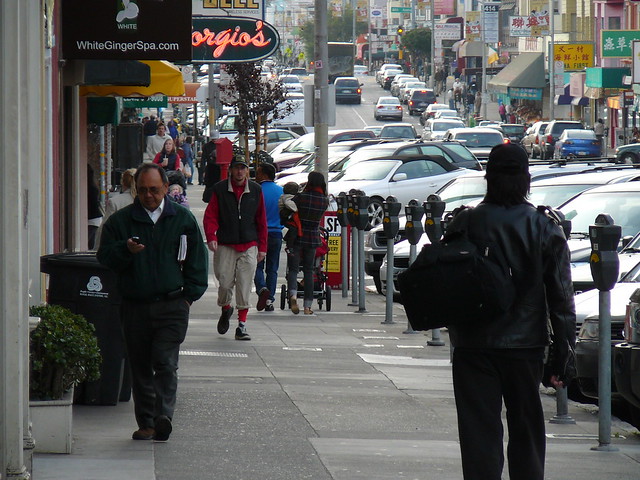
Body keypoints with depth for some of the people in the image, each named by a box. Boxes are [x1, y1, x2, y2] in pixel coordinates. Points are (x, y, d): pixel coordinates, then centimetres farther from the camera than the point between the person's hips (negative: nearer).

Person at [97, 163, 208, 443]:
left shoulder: (183, 219, 7)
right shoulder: (120, 221, 7)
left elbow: (196, 262, 11)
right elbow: (105, 258, 5)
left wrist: (189, 295, 3)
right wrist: (125, 250, -15)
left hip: (172, 306, -2)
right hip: (135, 306, 2)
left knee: (165, 362, -15)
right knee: (140, 367, 6)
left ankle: (163, 416, -21)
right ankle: (146, 422, 12)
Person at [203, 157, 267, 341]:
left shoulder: (255, 190, 6)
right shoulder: (220, 189, 1)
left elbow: (261, 220, 10)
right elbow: (210, 215, 0)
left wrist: (262, 247, 8)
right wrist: (211, 237, -17)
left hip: (249, 247, 1)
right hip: (225, 245, -1)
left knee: (245, 286, -3)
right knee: (225, 282, -2)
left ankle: (242, 325, 1)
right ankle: (225, 309, 30)